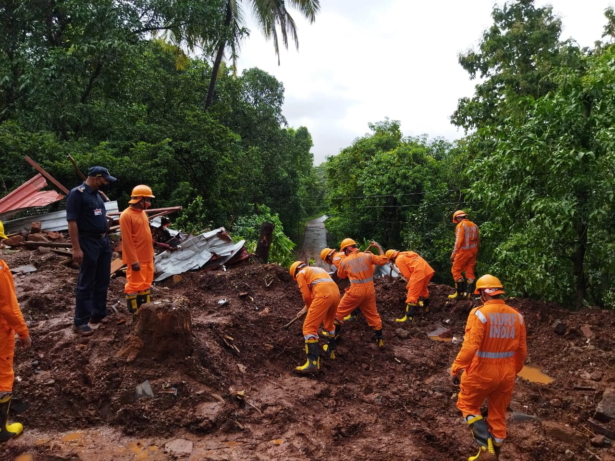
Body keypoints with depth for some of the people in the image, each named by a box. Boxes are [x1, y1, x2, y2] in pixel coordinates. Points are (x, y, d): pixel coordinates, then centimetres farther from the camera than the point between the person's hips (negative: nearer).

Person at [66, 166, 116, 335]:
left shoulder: (97, 194, 12)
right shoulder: (77, 193, -14)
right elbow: (72, 221, -18)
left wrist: (106, 238, 16)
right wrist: (76, 248, -21)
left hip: (104, 241, 9)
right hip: (88, 243, -9)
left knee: (103, 280, 15)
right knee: (86, 283, -2)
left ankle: (98, 314, 29)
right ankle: (80, 322, 8)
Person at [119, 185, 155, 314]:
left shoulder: (142, 212, 11)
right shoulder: (126, 215, -16)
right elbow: (127, 240, -18)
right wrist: (133, 260, -19)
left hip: (147, 257, 9)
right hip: (137, 259, -9)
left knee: (146, 283, 16)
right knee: (134, 284, 1)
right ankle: (134, 310, 11)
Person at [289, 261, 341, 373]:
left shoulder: (301, 273, 15)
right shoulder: (318, 269, 36)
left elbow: (306, 295, 6)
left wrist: (309, 308, 24)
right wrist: (312, 307, 36)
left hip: (324, 294, -8)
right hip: (336, 293, 8)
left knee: (309, 327, -5)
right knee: (329, 323, 30)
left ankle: (313, 362, -15)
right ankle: (331, 350, 44)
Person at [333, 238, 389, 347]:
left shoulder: (344, 261, -2)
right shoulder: (367, 256, -2)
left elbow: (341, 275, 14)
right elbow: (383, 260, -1)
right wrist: (379, 247, 8)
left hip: (356, 291, -3)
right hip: (370, 290, 3)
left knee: (340, 311, 15)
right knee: (373, 314, 18)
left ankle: (334, 334, 21)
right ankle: (379, 338, 23)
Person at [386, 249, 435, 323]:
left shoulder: (399, 260, 3)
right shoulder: (406, 254, 27)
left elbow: (407, 274, 0)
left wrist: (410, 284, 15)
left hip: (419, 272, -9)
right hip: (428, 270, 9)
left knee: (412, 296, -6)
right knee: (423, 289, 33)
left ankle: (408, 317, -9)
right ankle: (426, 307, 52)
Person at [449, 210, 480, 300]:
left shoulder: (461, 225, -10)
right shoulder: (474, 225, 12)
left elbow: (459, 240, -17)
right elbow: (478, 240, 14)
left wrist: (454, 253, -14)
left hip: (464, 250, -7)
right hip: (473, 251, 7)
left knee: (456, 270, 0)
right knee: (470, 271, 10)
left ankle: (460, 292, -5)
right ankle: (468, 293, 9)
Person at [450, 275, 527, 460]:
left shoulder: (480, 313, -18)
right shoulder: (516, 316, -1)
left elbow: (470, 346, -24)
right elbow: (521, 350, 7)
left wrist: (456, 368, -15)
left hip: (481, 372, -5)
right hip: (506, 374, 5)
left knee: (467, 405, 17)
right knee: (498, 415, 19)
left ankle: (486, 445, 2)